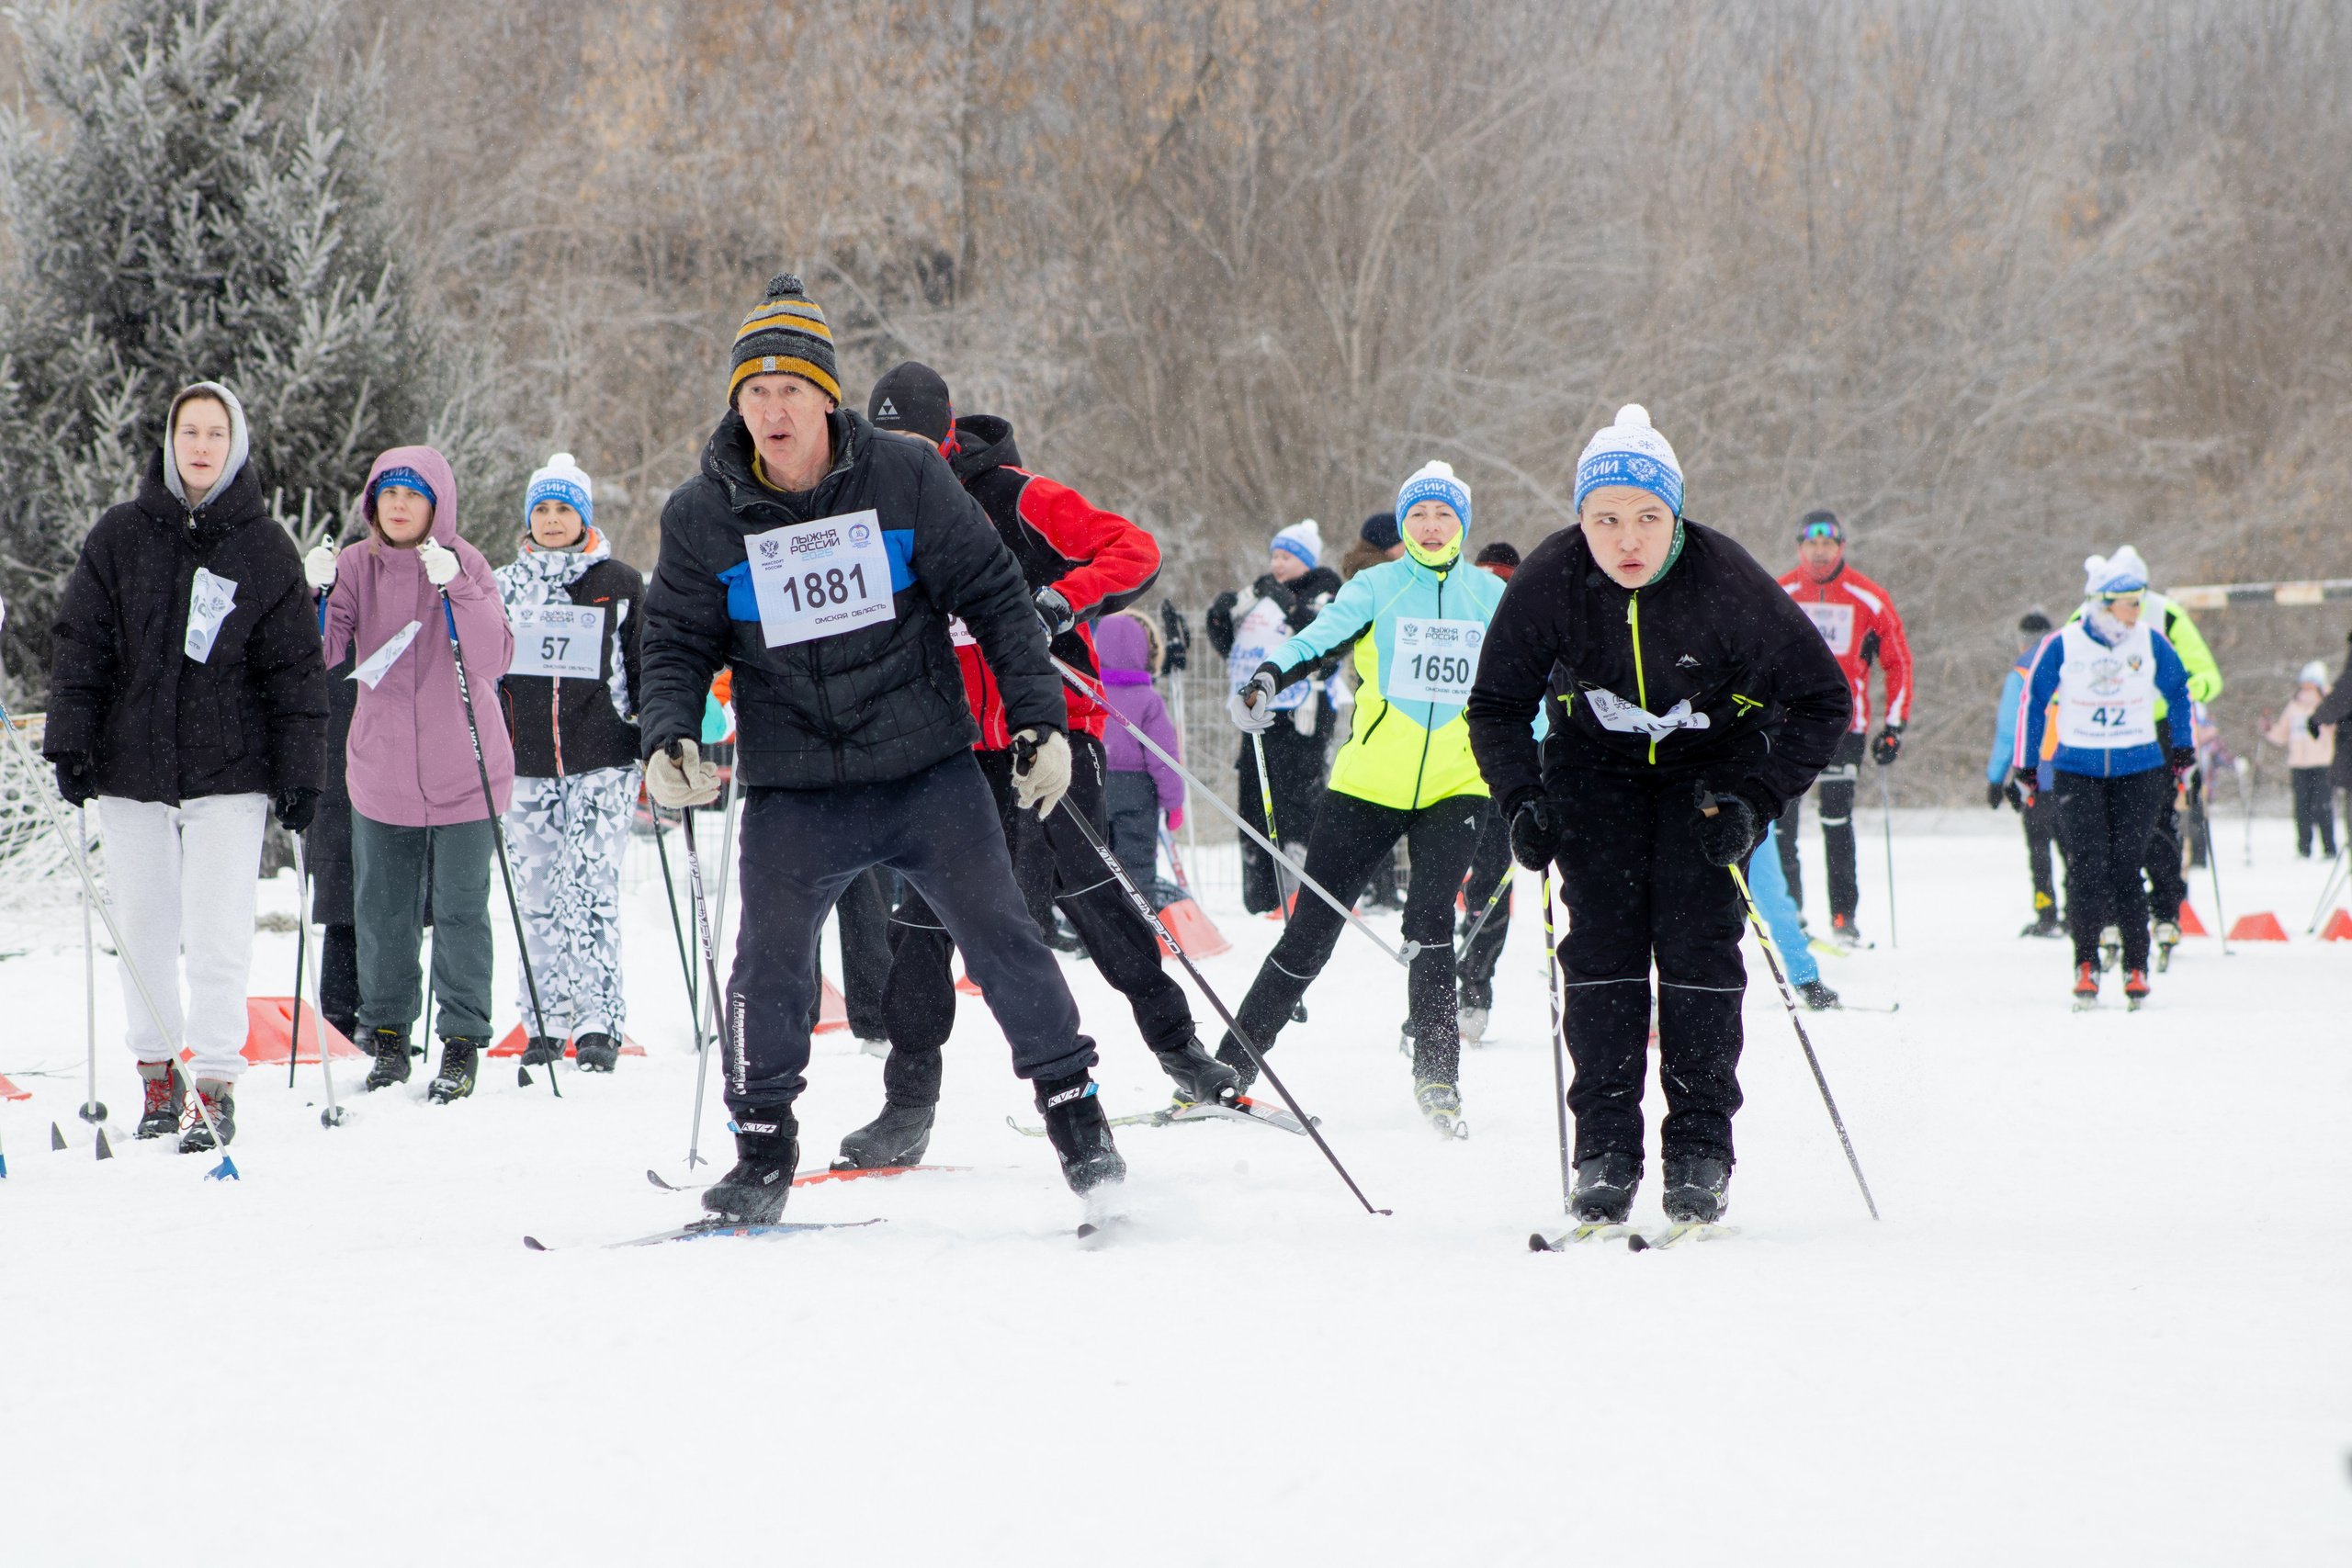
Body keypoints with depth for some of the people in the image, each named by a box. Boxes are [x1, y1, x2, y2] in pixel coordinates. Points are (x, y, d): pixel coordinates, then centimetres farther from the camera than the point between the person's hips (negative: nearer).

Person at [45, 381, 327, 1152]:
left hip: (227, 770, -2)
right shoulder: (120, 535, 4)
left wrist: (299, 772, 0)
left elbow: (295, 671, 5)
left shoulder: (266, 550, 2)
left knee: (217, 934, -8)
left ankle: (216, 1086, -4)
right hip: (131, 763, 2)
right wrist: (70, 742, -3)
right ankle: (156, 1071, 21)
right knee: (143, 928, 7)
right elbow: (80, 644, 5)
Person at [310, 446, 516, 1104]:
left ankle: (462, 1041, 7)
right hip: (382, 773, 3)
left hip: (462, 772, -3)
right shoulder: (356, 566, 1)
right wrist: (315, 594, -24)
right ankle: (387, 1038, 19)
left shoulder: (464, 564, -6)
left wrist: (456, 588, -29)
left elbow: (494, 661, -17)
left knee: (461, 908, -1)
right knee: (382, 912, 6)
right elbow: (321, 655, -7)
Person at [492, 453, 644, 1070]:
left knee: (589, 888, -12)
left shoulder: (620, 584, 7)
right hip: (528, 765, 3)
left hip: (603, 762, -3)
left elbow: (648, 668, 10)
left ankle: (599, 1022, -13)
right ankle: (547, 1021, 9)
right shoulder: (505, 585, 13)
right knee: (536, 896, 2)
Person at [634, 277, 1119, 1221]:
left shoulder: (906, 478, -4)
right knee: (770, 965, -6)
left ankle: (1075, 1115, 11)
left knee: (1001, 939, -1)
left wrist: (1040, 716, -3)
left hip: (930, 772, 0)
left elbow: (993, 595, 2)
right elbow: (678, 645, 7)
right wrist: (669, 739, -12)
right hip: (793, 792, 1)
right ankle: (763, 1151, 10)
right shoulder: (703, 518, -1)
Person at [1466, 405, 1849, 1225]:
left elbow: (1823, 701, -15)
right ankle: (1605, 1150, -8)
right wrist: (1522, 800, -21)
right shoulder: (1548, 582, -22)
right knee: (1602, 935, -12)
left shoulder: (1728, 584, -27)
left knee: (1698, 935, -14)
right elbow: (1497, 706, -5)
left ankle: (1700, 1150, -6)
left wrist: (1754, 801, -25)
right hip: (1597, 765, 1)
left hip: (1712, 766, -1)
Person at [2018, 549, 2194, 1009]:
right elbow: (2034, 701, 6)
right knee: (2087, 866, -13)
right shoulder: (2064, 646, -6)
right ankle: (2085, 963, -2)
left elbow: (2179, 692, 16)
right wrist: (2026, 764, 11)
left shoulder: (2151, 643, -1)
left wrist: (2184, 750, 22)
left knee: (2124, 868, -6)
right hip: (2077, 770, -1)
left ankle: (2136, 967, 6)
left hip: (2139, 770, 1)